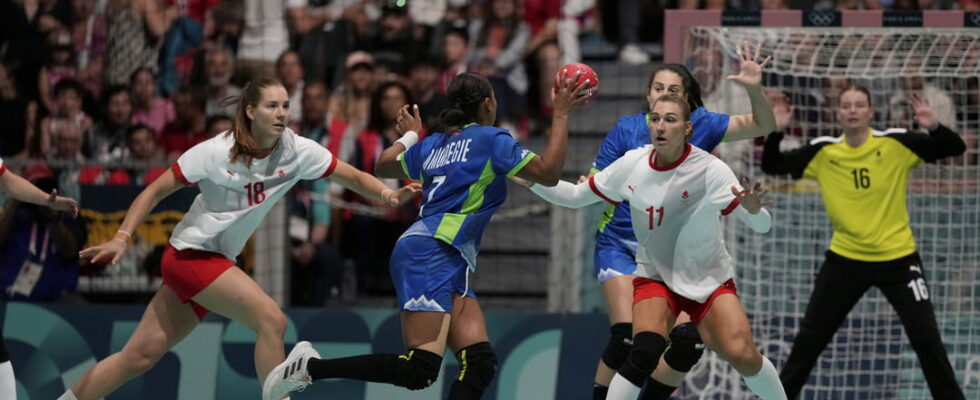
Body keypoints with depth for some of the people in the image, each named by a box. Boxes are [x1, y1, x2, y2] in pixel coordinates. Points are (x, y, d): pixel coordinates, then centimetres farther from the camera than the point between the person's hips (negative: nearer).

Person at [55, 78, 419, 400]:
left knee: (141, 356, 7)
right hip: (189, 254, -6)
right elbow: (155, 191, -11)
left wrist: (388, 194, -21)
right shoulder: (217, 152, -17)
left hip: (215, 262, 6)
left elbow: (352, 176, -2)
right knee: (271, 319, -20)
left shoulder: (297, 151, -4)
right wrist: (121, 238, -19)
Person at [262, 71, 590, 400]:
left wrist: (409, 134, 55)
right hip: (430, 254, -9)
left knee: (480, 364, -4)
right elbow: (548, 173, -4)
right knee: (420, 369, -19)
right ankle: (310, 367, -15)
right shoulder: (490, 139, 1)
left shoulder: (433, 145, 22)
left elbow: (383, 165, 37)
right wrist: (560, 115, 6)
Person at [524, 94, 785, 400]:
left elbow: (762, 225, -21)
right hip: (655, 275, 1)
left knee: (742, 356, -17)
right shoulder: (632, 164, -9)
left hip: (709, 279, -1)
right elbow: (576, 196, 4)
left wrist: (753, 208, -44)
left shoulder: (710, 170, -18)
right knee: (646, 350, -26)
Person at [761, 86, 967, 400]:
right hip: (845, 259, 2)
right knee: (809, 339, 7)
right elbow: (771, 166, -5)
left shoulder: (895, 144, -11)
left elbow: (955, 148, -11)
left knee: (926, 339, -3)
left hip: (898, 258, -2)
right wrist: (776, 132, -22)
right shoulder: (823, 152, -5)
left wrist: (934, 127, -31)